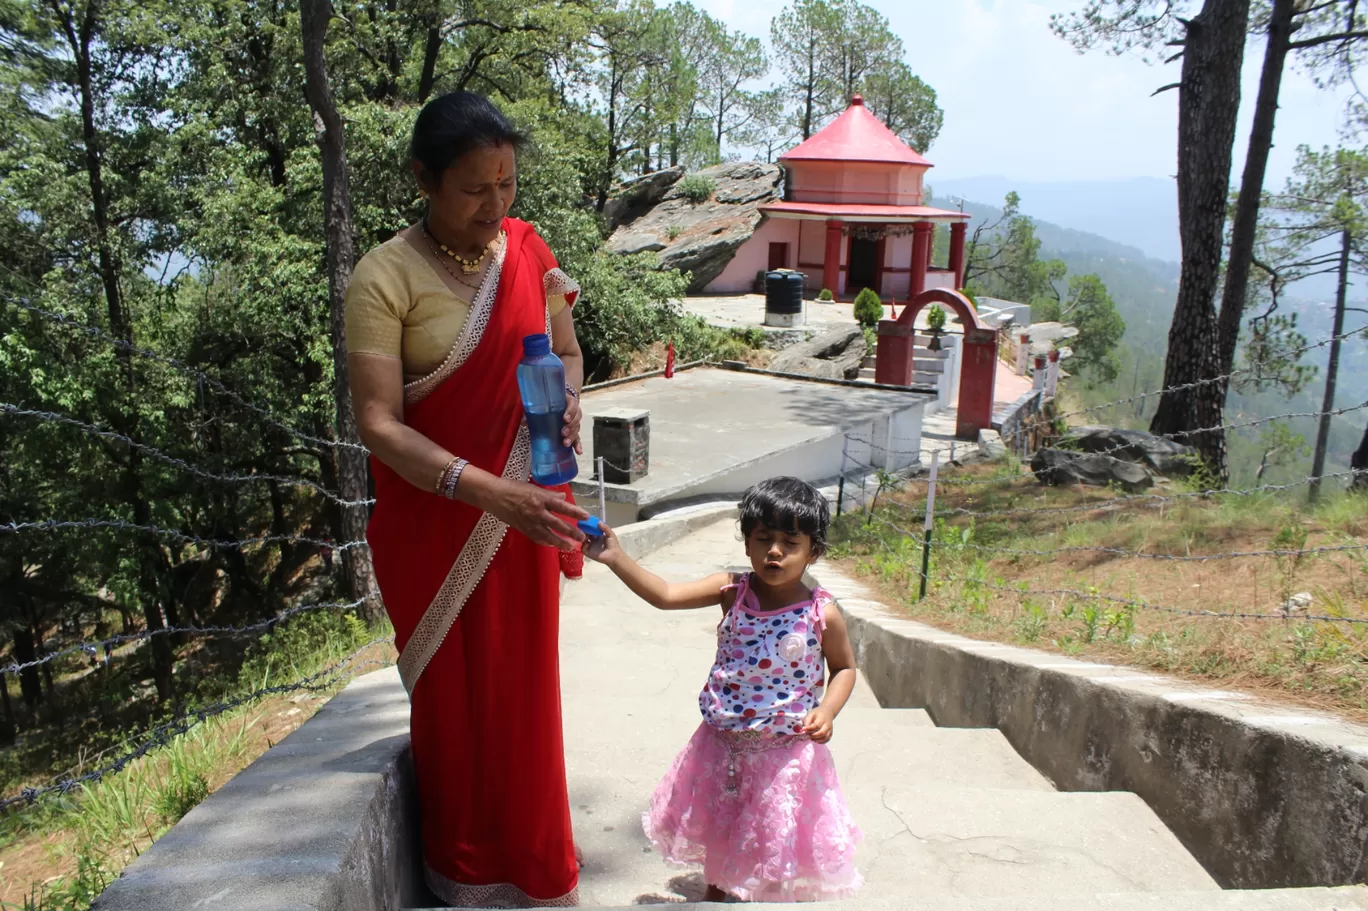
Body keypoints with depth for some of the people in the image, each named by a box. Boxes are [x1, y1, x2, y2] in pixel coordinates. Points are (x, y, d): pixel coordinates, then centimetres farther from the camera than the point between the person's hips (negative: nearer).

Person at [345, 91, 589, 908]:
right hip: (434, 520, -3)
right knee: (454, 691, 11)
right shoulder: (385, 277, -16)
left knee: (525, 685, 15)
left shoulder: (529, 250, -1)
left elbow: (568, 353, 11)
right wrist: (488, 491, -32)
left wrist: (567, 405, -12)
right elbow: (378, 424, -21)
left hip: (524, 511, 4)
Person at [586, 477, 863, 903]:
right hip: (722, 743, 3)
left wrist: (827, 710, -16)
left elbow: (844, 667, 0)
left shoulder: (822, 613, -15)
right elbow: (665, 596, -18)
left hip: (787, 752, -3)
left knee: (779, 839, 12)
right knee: (716, 822, 25)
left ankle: (773, 897, 41)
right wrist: (615, 558, -27)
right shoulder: (732, 591, -11)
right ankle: (716, 889, 53)